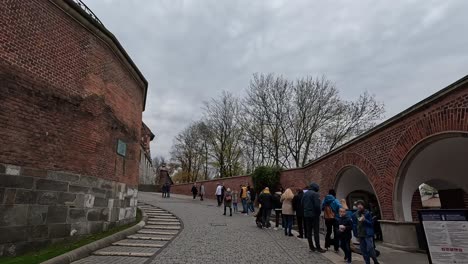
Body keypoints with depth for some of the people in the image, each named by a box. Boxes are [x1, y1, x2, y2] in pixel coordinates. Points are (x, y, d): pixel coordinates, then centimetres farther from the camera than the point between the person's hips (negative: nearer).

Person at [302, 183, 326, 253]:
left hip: (306, 215, 7)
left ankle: (311, 246, 17)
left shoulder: (305, 194, 10)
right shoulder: (315, 194, -14)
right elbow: (317, 205, -19)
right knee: (316, 231, 0)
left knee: (308, 231, 11)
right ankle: (318, 247, 3)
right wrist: (319, 212, -6)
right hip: (314, 215, -7)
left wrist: (305, 211, 12)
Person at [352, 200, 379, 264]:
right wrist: (356, 234, 4)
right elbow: (354, 225, 9)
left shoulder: (368, 213, -5)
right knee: (363, 251, 8)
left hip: (368, 235, -3)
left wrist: (365, 220, -21)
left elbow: (371, 223, -5)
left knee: (370, 249, -6)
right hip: (360, 235, 4)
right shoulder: (354, 215, 4)